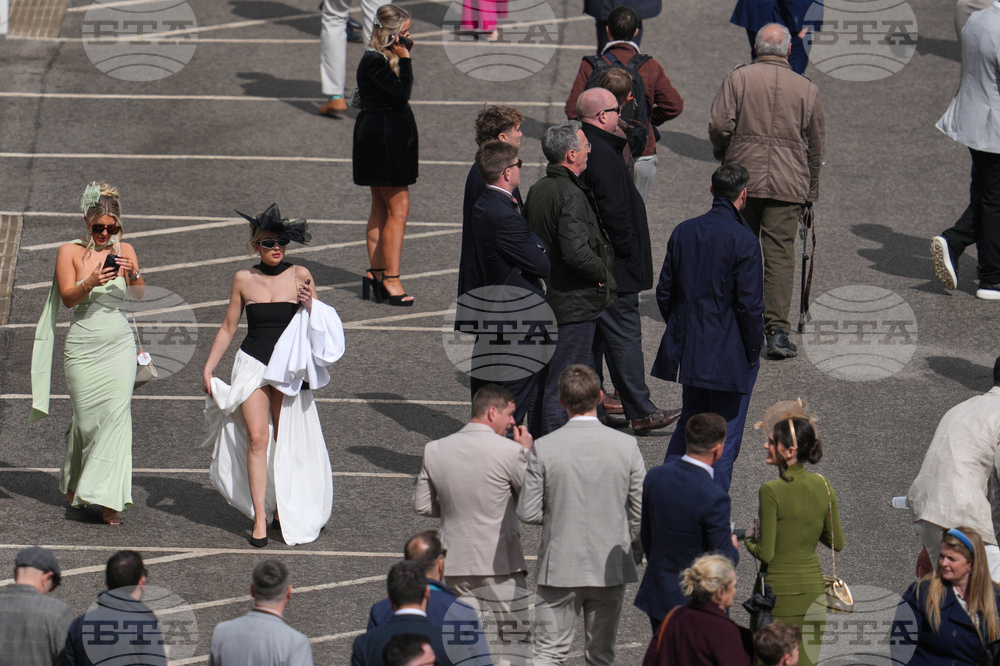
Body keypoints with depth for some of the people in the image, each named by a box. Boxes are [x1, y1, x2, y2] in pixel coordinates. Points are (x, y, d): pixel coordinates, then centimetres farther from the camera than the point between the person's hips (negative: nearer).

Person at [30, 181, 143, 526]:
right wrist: (91, 283, -28)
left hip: (119, 345, 1)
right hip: (83, 348, -1)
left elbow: (138, 295, 0)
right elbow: (67, 296, -9)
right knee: (85, 419, 1)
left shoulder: (124, 251, 8)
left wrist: (133, 274, -21)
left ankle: (108, 499, -11)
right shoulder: (70, 252, 1)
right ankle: (73, 482, 28)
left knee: (117, 413, -11)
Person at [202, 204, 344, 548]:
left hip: (290, 367, 0)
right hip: (252, 364, 0)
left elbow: (320, 327, 9)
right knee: (257, 438, -11)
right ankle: (259, 519, -10)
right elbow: (228, 327, 12)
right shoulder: (244, 279, 3)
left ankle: (285, 510, 20)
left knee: (287, 441, 3)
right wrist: (208, 367, 8)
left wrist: (310, 305, -11)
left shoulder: (300, 276, 2)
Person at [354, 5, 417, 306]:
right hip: (385, 138, -11)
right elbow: (401, 94, -24)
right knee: (398, 208, -8)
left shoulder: (382, 59, 12)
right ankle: (390, 280, -6)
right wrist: (404, 59, -22)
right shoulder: (374, 62, -18)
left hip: (384, 137, 11)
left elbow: (400, 95, 12)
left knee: (381, 208, 14)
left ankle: (376, 274, 20)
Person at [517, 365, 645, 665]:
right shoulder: (626, 446, -8)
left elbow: (528, 512, -9)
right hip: (610, 567, 1)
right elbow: (640, 511, -3)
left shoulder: (544, 448, -12)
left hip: (560, 566, -1)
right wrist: (633, 551, 15)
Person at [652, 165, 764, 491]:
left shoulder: (683, 232, 1)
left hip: (688, 351, 6)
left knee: (689, 422, 21)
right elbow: (750, 305, -16)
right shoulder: (743, 240, -17)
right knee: (725, 437, 3)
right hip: (729, 355, -6)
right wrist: (753, 349, -4)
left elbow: (664, 293, 7)